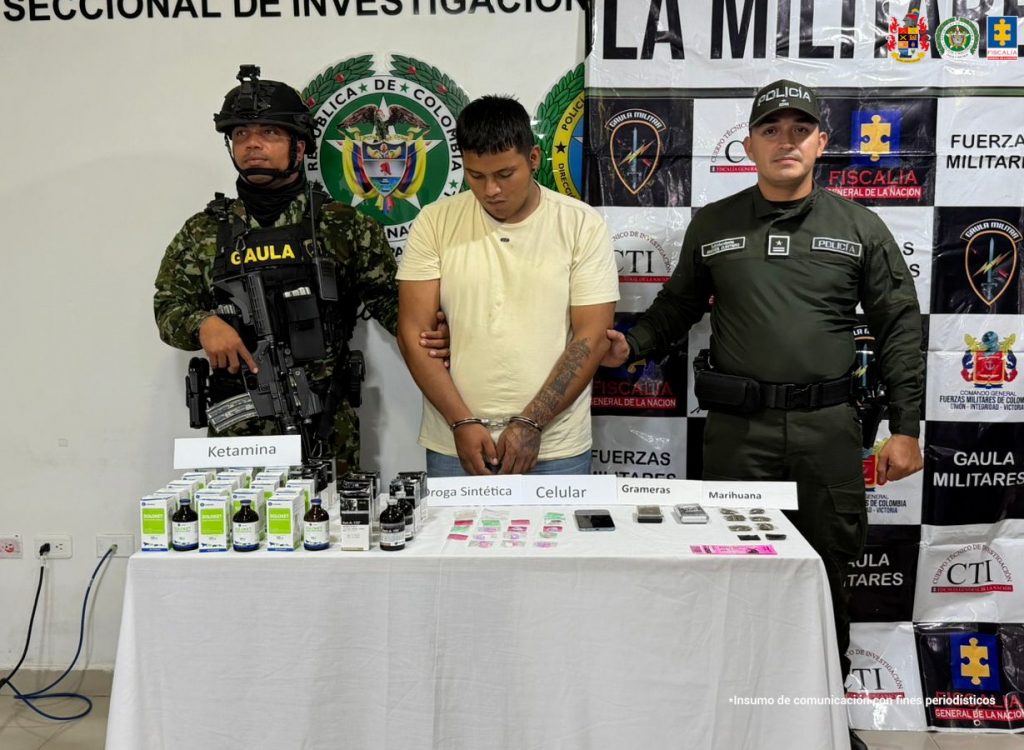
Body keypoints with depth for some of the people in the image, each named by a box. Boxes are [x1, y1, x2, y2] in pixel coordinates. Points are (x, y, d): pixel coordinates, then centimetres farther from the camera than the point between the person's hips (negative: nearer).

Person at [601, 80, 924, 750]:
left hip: (828, 429, 1)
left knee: (828, 573, 10)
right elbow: (677, 308, 14)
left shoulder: (860, 227, 6)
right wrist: (631, 344, -5)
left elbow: (899, 329, 6)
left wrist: (905, 428, 2)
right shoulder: (713, 225, 7)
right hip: (737, 428, 0)